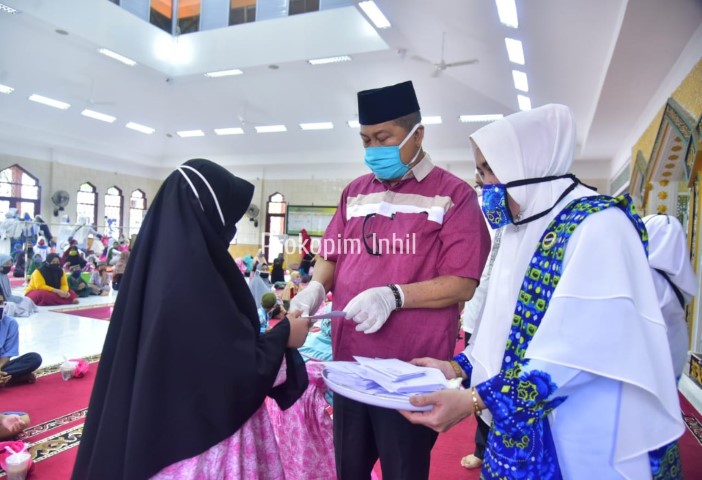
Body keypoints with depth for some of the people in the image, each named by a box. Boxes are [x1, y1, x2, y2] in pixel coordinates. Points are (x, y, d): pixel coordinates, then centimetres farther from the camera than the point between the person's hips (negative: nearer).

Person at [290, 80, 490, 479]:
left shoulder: (454, 194, -6)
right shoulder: (355, 192, 11)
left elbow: (463, 284, -12)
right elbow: (330, 254, 15)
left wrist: (394, 297, -25)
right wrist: (316, 286, -7)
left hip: (412, 370, -5)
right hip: (348, 362, 5)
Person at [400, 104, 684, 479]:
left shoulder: (597, 224, -18)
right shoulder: (518, 231, 7)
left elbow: (582, 349, -27)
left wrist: (474, 400, -31)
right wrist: (458, 367, -1)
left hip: (581, 438, -7)